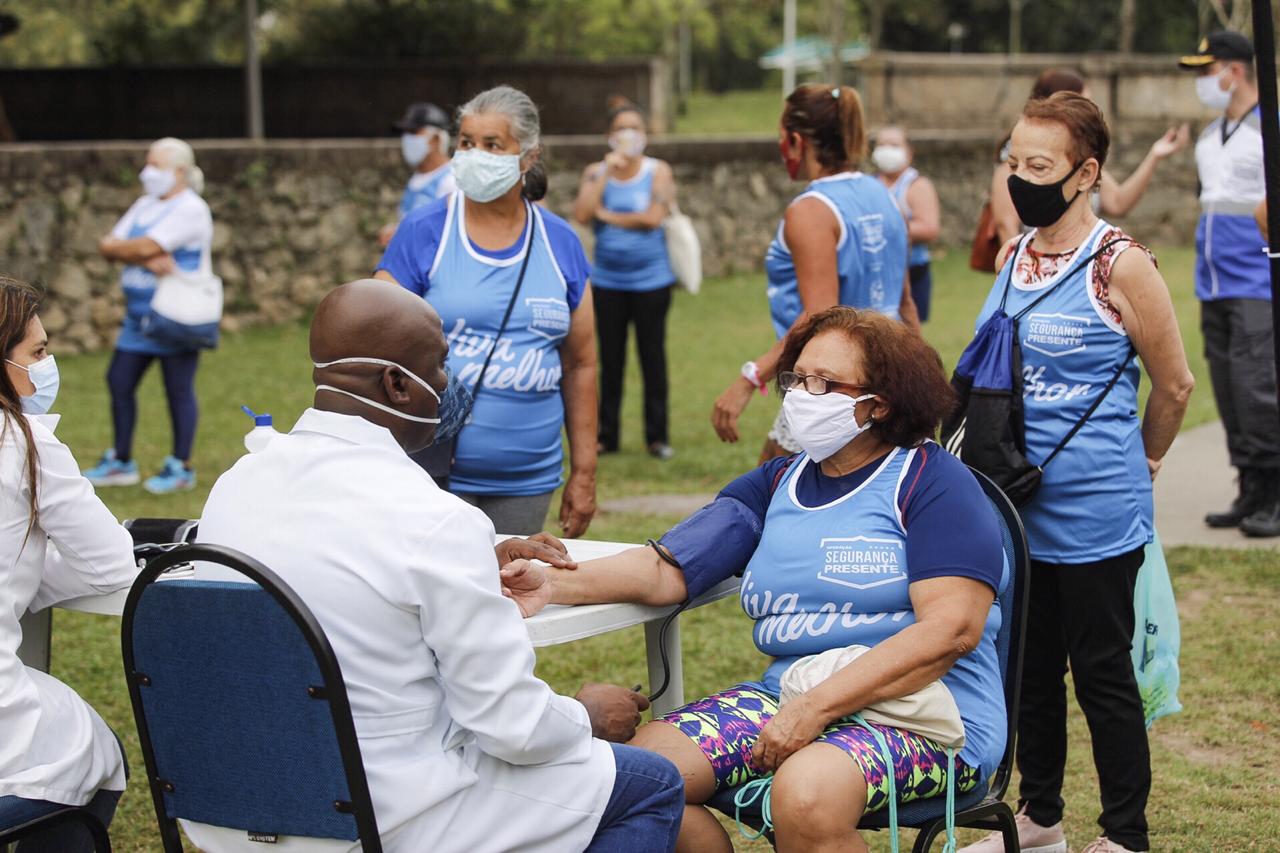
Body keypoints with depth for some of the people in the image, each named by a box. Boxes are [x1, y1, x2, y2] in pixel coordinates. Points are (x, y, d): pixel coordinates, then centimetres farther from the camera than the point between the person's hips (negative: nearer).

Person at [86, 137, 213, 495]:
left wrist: (117, 248, -2)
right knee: (120, 382, 9)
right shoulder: (146, 205, 15)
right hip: (139, 315, 9)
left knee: (178, 390, -1)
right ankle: (121, 462, 20)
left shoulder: (190, 209, -12)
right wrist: (149, 259, -14)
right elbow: (107, 246, 4)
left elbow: (145, 247, -22)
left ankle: (181, 468, 8)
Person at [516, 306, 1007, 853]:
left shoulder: (932, 481, -3)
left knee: (806, 793, -36)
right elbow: (667, 569, 4)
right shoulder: (776, 485, 16)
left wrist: (816, 709, -21)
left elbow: (950, 629, -16)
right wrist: (552, 585, -15)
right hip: (789, 702, 6)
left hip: (926, 714, -6)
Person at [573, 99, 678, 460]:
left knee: (653, 357, 1)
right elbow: (582, 214, -10)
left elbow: (654, 216, -14)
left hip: (651, 281, -2)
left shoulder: (658, 171, -1)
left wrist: (606, 215, -7)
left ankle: (657, 436, 9)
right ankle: (606, 434, 13)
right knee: (610, 359, 6)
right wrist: (607, 172, -13)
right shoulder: (595, 172, 6)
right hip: (607, 281, 2)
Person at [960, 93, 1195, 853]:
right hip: (1018, 505, 7)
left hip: (1094, 512, -6)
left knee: (1102, 673, 3)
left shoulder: (1121, 265, -14)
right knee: (1030, 668, 16)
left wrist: (1137, 466, 7)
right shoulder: (1013, 259, 6)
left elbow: (1174, 384, -6)